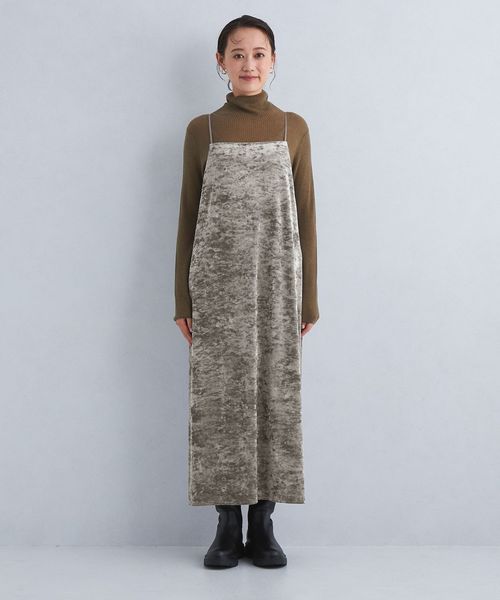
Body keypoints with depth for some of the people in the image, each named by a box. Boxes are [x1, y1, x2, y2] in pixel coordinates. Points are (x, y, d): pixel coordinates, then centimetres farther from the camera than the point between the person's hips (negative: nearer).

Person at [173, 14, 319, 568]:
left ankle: (262, 526, 14)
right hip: (217, 285, 0)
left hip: (276, 283, 1)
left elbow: (305, 216, 7)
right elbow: (188, 217, 7)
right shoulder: (201, 130, 7)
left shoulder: (294, 128, 8)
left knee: (275, 397, 2)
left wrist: (308, 298, 2)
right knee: (218, 399, 1)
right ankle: (227, 527, 12)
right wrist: (182, 299, 1)